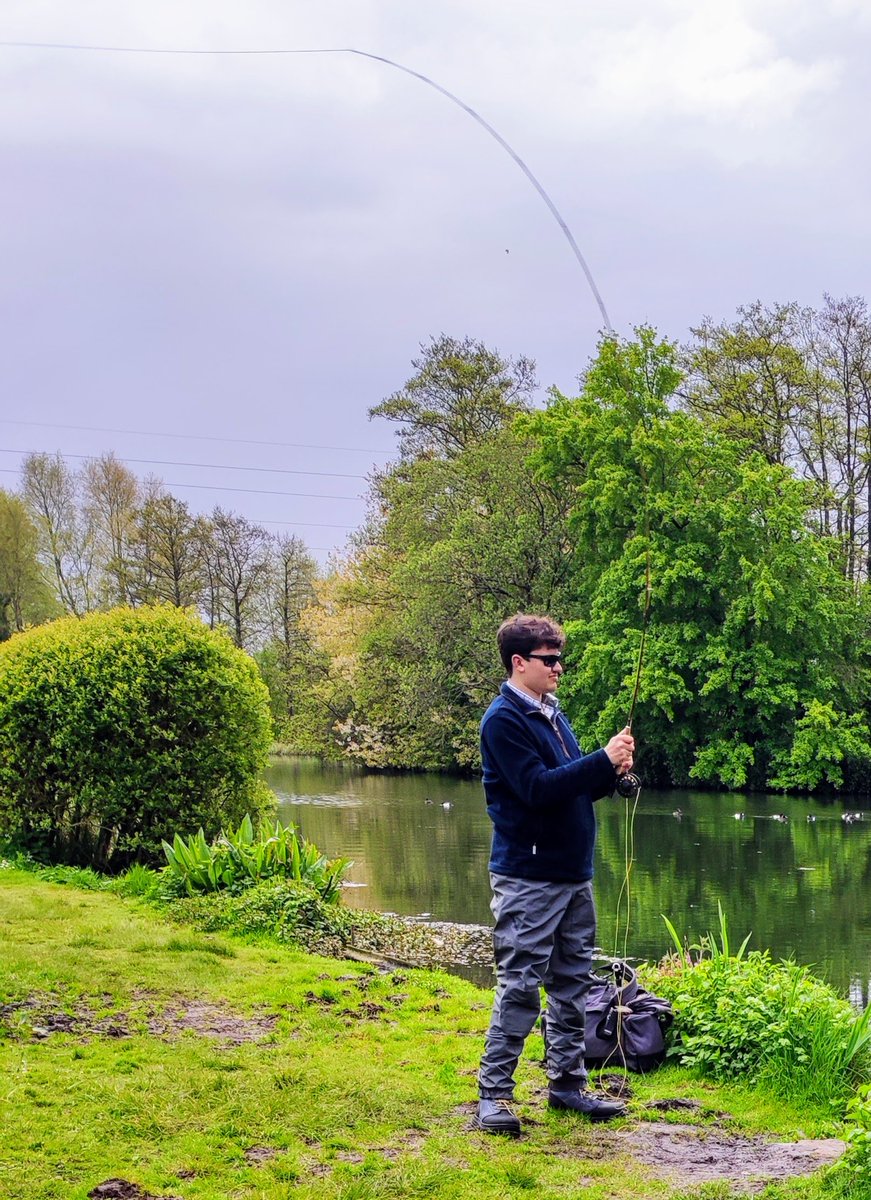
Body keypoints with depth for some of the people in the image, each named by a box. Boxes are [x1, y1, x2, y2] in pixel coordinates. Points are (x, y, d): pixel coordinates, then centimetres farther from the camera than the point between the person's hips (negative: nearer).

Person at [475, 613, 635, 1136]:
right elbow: (537, 787, -22)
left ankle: (568, 1082, 23)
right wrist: (603, 759, -20)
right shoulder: (504, 720, -12)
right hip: (528, 875, -9)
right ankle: (494, 1093, 1)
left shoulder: (553, 713, 15)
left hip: (574, 873, 9)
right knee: (520, 988, -6)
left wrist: (611, 772, -2)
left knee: (573, 985, 13)